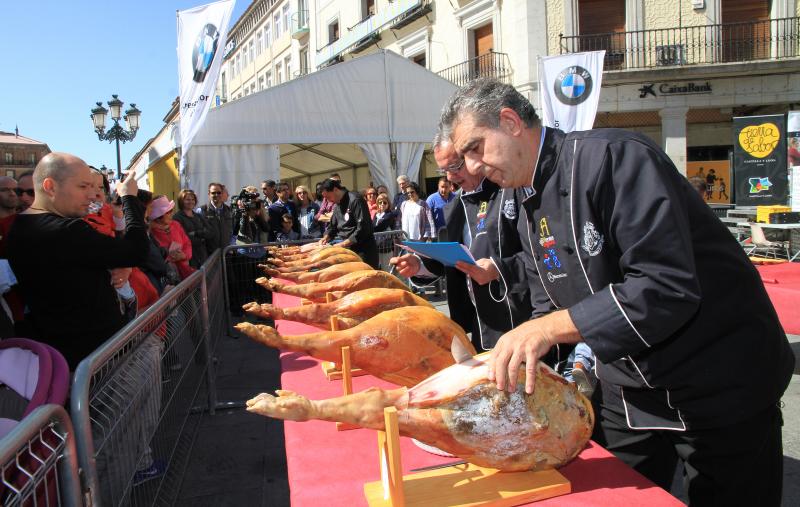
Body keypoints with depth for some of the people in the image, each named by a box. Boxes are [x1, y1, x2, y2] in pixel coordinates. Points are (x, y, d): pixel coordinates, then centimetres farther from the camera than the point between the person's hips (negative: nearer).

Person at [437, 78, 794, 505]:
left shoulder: (612, 157, -23)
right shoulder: (530, 214, 5)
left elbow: (669, 287, -31)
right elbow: (549, 310, 10)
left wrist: (550, 328, -33)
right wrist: (512, 359, -6)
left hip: (724, 385, -7)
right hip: (627, 387, 7)